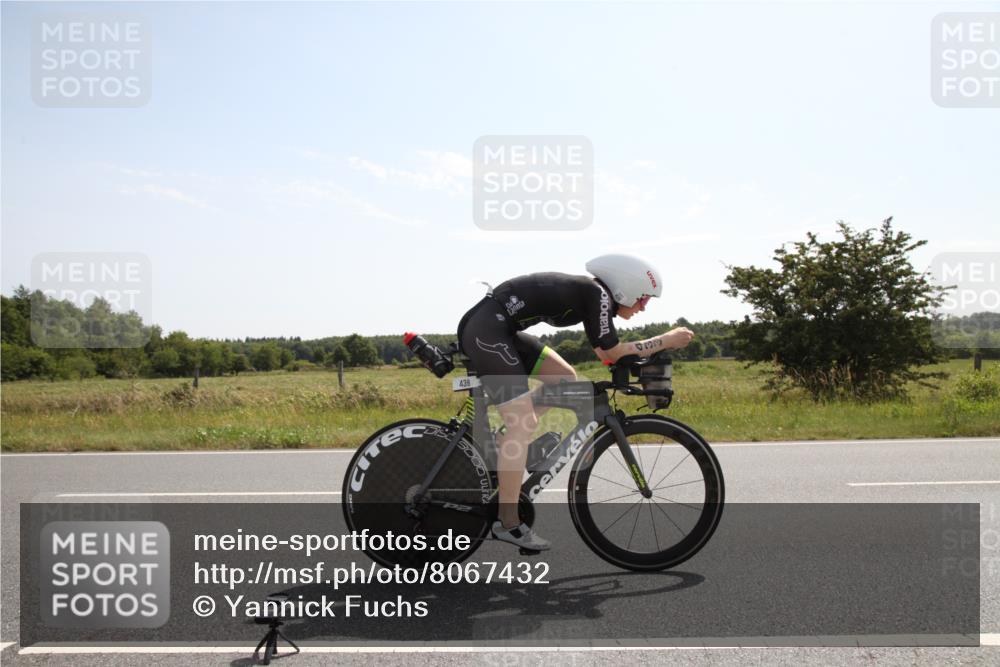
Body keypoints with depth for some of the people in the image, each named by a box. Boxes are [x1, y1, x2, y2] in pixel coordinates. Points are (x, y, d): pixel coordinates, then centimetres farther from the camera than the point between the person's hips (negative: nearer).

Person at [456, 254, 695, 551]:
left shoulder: (592, 292, 15)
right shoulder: (596, 293, -12)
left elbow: (604, 351, 20)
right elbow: (612, 353, -10)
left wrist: (653, 350, 9)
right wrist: (667, 340, -3)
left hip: (498, 328, 10)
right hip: (486, 328, -10)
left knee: (565, 379, 13)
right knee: (523, 424, -11)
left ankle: (506, 445, 14)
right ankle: (508, 523, -4)